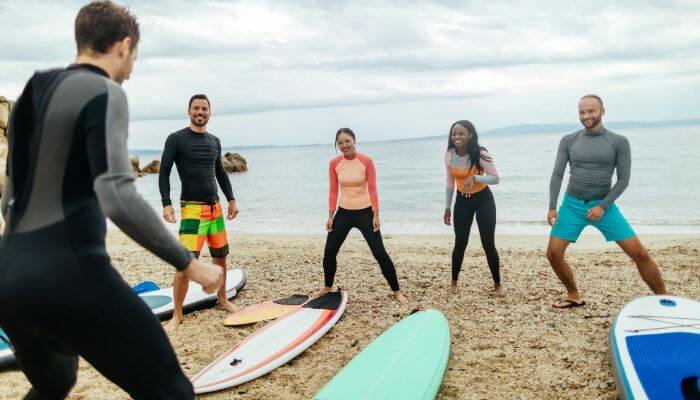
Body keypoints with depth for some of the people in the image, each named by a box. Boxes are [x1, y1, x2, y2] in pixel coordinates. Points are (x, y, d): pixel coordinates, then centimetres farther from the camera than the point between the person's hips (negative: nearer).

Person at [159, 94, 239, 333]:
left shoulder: (214, 141, 12)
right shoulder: (176, 139, -4)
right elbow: (164, 173, -5)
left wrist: (231, 199, 16)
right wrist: (166, 204, -14)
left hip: (215, 207, 6)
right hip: (192, 208, -6)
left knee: (220, 257, 13)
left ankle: (222, 300, 32)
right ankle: (177, 315, -1)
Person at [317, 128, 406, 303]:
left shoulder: (367, 161, -12)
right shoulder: (334, 163, -4)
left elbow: (372, 189, -10)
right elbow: (333, 191, 1)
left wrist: (376, 215, -12)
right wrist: (331, 216, 1)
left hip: (365, 212, -3)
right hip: (343, 212, 3)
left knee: (380, 253, -3)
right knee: (329, 252, 7)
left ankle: (397, 291, 9)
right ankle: (328, 287, 31)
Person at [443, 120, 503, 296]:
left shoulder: (480, 154, -19)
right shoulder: (449, 154, -8)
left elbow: (496, 178, -16)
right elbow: (450, 182, 4)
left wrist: (474, 177, -32)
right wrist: (447, 207, 7)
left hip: (483, 200, -3)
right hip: (462, 201, 3)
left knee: (488, 244, -1)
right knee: (460, 243, 6)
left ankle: (497, 284, 16)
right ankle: (454, 282, 23)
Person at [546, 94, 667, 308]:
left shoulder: (619, 142, -4)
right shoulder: (568, 141, 0)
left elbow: (623, 180, -6)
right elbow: (557, 175, -4)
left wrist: (603, 207, -16)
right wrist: (552, 207, -14)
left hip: (604, 206, -1)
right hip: (572, 205, 2)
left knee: (639, 253, -6)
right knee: (553, 254, -7)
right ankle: (574, 296, 15)